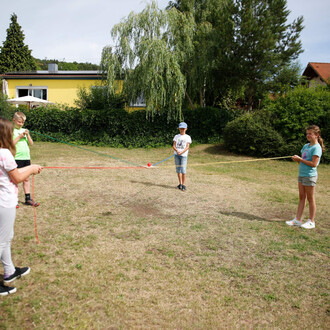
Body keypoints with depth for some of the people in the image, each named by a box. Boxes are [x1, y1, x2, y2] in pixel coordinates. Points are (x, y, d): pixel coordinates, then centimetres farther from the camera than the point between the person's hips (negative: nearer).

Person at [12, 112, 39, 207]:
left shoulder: (24, 130, 13)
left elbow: (31, 143, 9)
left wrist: (27, 135, -5)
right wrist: (19, 137, -16)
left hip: (26, 158, 6)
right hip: (17, 158, -6)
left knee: (26, 179, 10)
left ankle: (28, 199, 17)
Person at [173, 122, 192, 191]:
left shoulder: (188, 137, 5)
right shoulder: (176, 136, 13)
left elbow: (187, 147, -5)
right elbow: (173, 146, 5)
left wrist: (181, 152, -21)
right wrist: (177, 150, -17)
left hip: (184, 155, -3)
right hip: (176, 155, 3)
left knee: (183, 170, -11)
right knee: (178, 169, 7)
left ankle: (183, 185, -5)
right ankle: (180, 184, 17)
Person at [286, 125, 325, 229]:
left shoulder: (316, 148, -13)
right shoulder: (306, 146, 12)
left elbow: (314, 164, -20)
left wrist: (300, 159, -16)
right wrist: (297, 158, -1)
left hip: (310, 176, -8)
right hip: (301, 174, 8)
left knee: (310, 199, 2)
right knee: (301, 197, 11)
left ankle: (311, 222, 13)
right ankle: (297, 220, 15)